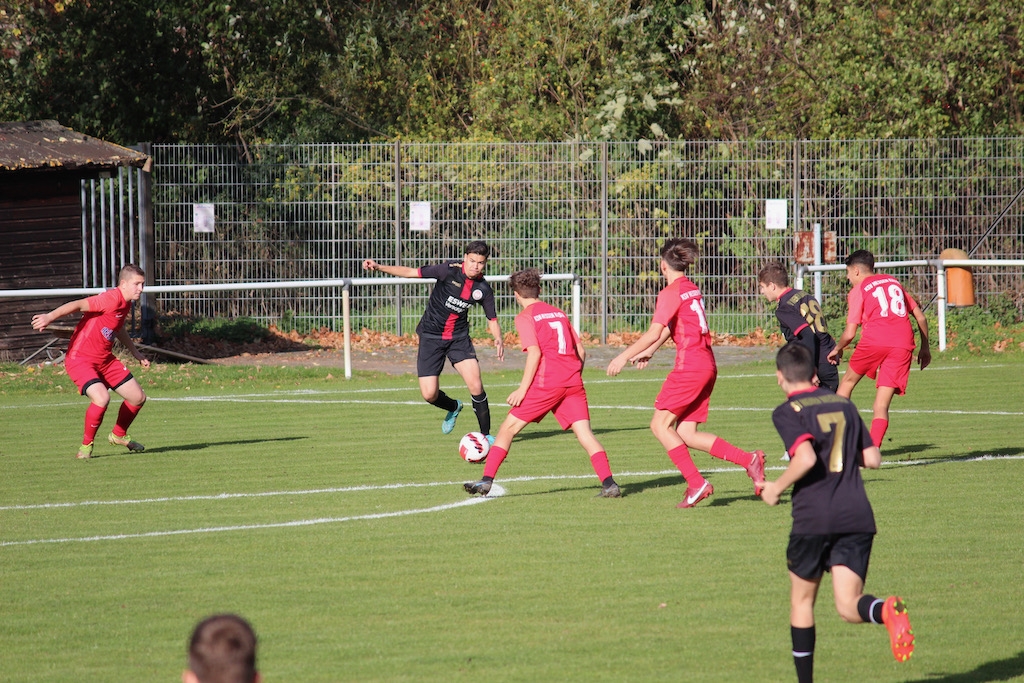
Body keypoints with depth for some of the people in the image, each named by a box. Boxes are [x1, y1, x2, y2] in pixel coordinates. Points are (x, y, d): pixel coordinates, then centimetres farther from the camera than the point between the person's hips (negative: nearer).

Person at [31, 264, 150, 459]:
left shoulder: (125, 304, 8)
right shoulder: (111, 299, -21)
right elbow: (78, 305, -30)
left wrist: (136, 353, 36)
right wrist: (50, 317, -42)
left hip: (105, 360, 9)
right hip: (80, 360, -9)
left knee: (138, 397, 10)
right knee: (102, 398, -31)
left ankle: (118, 435, 36)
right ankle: (86, 445, -8)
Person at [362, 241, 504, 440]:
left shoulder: (483, 289, -5)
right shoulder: (449, 271, -15)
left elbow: (492, 319, 8)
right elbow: (411, 272, -12)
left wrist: (498, 339, -13)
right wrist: (379, 267, -21)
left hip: (459, 337, 1)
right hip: (431, 336, -1)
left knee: (475, 385, -17)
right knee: (429, 394, -8)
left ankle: (486, 434, 0)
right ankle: (453, 407, 27)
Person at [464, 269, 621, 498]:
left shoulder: (525, 317, 1)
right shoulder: (559, 313, 19)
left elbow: (535, 353, -11)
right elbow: (580, 351, 16)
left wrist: (523, 389, -11)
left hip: (546, 383, -5)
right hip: (573, 383, 5)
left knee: (508, 428, 3)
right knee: (584, 433, 0)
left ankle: (487, 480, -2)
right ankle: (609, 484, -14)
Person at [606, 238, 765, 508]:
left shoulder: (671, 293, -9)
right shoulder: (692, 290, 18)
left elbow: (654, 333, -14)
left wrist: (623, 356, -5)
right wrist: (646, 353, 37)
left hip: (689, 364, -8)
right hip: (707, 365, 8)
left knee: (661, 424, -2)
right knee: (686, 434, 8)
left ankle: (696, 483, -10)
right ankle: (749, 460, -1)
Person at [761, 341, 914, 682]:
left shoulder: (788, 412, -3)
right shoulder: (844, 404, 15)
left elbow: (806, 458, -19)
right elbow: (873, 459, 14)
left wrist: (775, 489, -4)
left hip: (813, 517, -4)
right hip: (857, 516, 4)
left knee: (801, 601, 16)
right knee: (849, 606, -1)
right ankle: (886, 609, -35)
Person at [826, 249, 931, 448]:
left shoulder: (858, 290, 11)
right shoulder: (894, 282, 26)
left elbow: (850, 333, 5)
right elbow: (920, 317, 22)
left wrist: (837, 349, 23)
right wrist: (925, 347, 30)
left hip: (874, 342, -3)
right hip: (903, 345, 4)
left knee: (848, 381, 21)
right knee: (881, 406, 3)